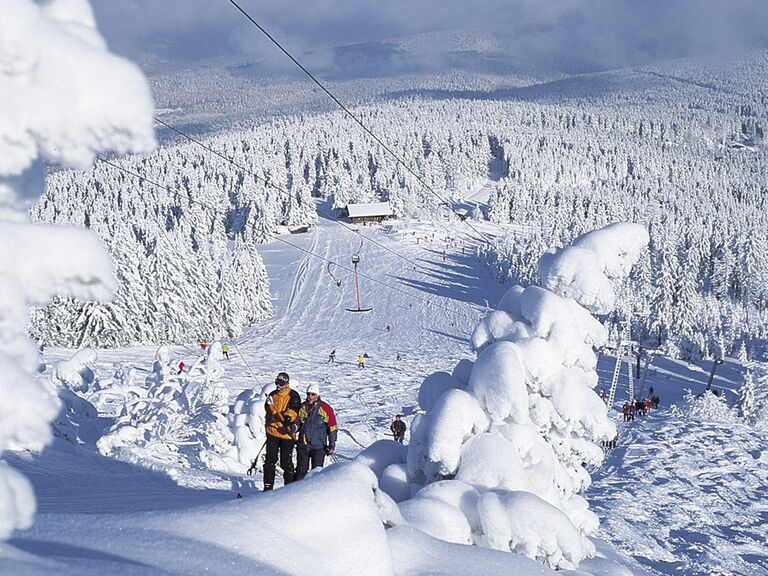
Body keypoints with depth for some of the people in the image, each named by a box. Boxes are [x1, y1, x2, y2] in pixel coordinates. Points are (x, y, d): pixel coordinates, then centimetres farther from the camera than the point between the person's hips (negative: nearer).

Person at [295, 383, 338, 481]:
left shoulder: (325, 408, -2)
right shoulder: (302, 407, 7)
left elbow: (332, 428, 2)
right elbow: (297, 422, 18)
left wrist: (332, 445, -1)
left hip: (318, 446, -3)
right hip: (303, 445, 3)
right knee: (301, 471, 6)